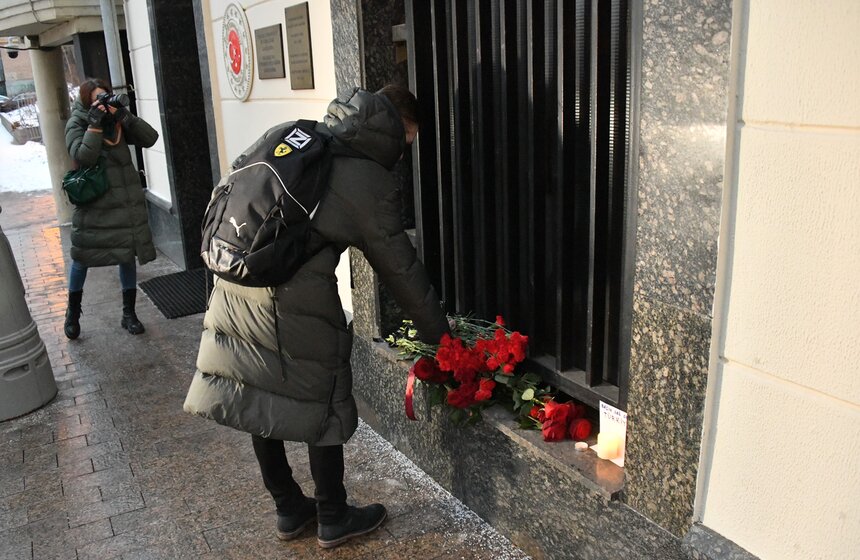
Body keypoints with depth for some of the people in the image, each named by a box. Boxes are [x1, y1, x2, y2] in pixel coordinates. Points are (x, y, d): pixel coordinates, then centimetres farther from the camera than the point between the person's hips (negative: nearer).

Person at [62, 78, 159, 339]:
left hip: (127, 201, 3)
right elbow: (83, 156, -20)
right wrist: (95, 123, -22)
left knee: (128, 256, 8)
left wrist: (125, 116, -15)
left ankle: (129, 314, 21)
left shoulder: (118, 120, 6)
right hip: (93, 203, -3)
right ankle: (73, 312, 28)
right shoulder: (77, 123, -4)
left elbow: (150, 138, -6)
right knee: (82, 258, 6)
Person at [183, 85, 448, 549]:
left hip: (234, 286, 8)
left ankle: (289, 510, 37)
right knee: (323, 409, 11)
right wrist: (439, 334, 7)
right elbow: (400, 267, -4)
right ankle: (333, 520, 28)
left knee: (261, 404, 17)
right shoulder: (369, 180, -8)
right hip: (294, 306, -7)